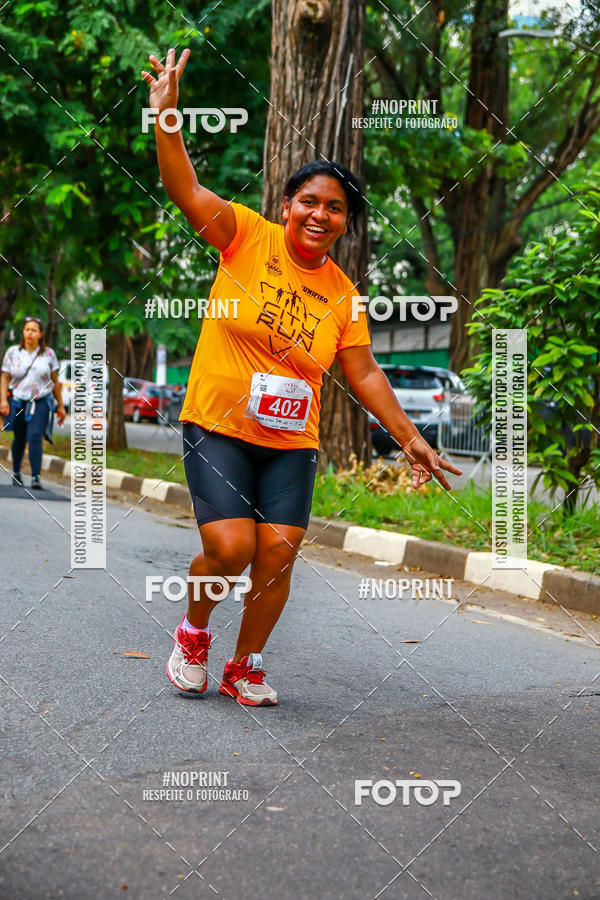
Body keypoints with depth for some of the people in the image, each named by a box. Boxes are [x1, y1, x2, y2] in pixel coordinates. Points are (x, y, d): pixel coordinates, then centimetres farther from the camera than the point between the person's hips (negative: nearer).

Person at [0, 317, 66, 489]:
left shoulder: (48, 354, 3)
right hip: (18, 402, 1)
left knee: (35, 437, -18)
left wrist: (60, 406, 11)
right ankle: (16, 472, 35)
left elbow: (55, 381, 9)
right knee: (19, 439, 12)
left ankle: (36, 478, -23)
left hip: (41, 403, -1)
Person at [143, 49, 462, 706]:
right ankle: (192, 633, 16)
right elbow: (184, 189, -16)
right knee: (231, 547, -15)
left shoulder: (341, 293, 5)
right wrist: (165, 115, -30)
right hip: (217, 427, -3)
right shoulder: (249, 237, -4)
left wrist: (410, 440, 4)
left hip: (292, 441, 3)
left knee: (278, 552, -7)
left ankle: (245, 665, 16)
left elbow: (363, 372, 8)